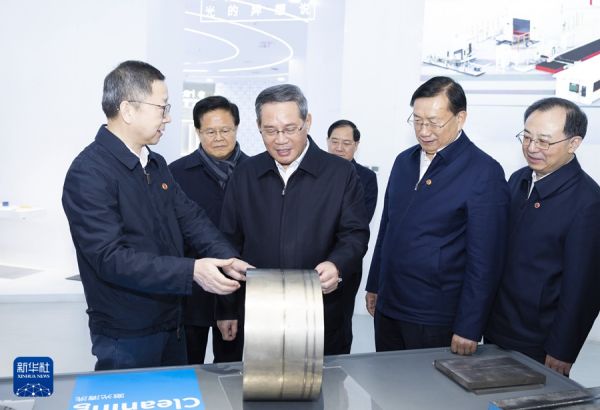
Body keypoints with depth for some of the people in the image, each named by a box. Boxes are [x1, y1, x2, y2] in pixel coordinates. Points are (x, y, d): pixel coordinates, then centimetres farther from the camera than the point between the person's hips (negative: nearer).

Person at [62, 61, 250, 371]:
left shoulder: (156, 164, 7)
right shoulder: (88, 173, -20)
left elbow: (190, 217, 4)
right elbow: (111, 258, -26)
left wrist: (227, 258, -12)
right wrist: (191, 271, -30)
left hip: (171, 325, 8)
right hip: (125, 338, -8)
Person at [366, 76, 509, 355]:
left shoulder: (485, 173, -13)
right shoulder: (404, 161, 7)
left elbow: (485, 259, -13)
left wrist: (469, 327, -13)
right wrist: (374, 286, 15)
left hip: (437, 319, -6)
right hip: (387, 307, 6)